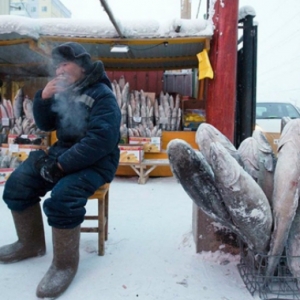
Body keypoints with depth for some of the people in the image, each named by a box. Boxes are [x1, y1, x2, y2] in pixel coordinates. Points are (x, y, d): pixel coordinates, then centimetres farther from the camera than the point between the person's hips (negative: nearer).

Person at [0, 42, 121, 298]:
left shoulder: (102, 95, -14)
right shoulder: (64, 91, 10)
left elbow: (101, 139, -26)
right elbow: (47, 125, 15)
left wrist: (62, 164, -27)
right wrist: (43, 98, -6)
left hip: (95, 162, -8)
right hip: (62, 152, 8)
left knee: (62, 197, -31)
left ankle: (65, 263, -10)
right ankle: (31, 243, 16)